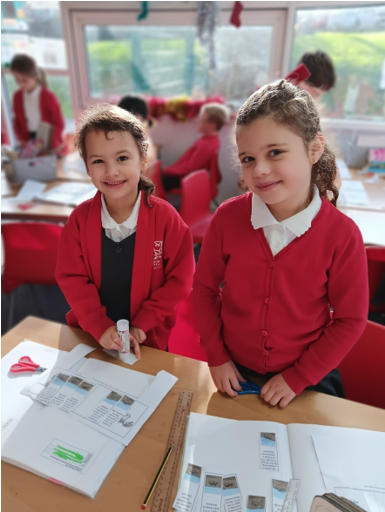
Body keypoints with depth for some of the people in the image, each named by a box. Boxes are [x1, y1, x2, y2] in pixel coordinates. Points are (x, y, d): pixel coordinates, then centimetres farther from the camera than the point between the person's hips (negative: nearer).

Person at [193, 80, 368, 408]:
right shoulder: (228, 218, -17)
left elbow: (350, 320, -11)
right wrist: (216, 356, -5)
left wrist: (297, 377, -10)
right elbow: (204, 288, -5)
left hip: (306, 382, -1)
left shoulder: (342, 234, -20)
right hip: (234, 372, 2)